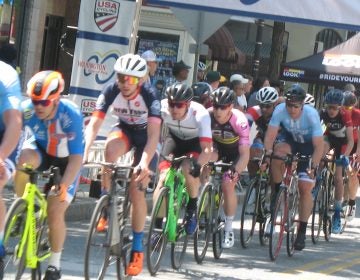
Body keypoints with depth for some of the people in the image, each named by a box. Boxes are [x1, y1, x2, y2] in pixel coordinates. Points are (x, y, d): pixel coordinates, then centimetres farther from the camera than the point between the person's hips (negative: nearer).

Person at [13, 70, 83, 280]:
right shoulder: (27, 109, -27)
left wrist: (63, 186, -40)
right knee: (24, 160, -35)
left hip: (65, 160, -2)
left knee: (55, 214, -11)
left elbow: (76, 157, -31)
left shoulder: (71, 115, -33)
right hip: (40, 150, 2)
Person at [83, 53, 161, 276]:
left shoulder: (149, 95, -31)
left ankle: (138, 248, 0)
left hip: (145, 135, -2)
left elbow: (153, 135, -39)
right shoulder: (111, 91, -25)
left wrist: (144, 162, -54)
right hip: (125, 129, 2)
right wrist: (84, 152, -46)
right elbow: (94, 123, -31)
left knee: (136, 190, -13)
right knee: (111, 147, -35)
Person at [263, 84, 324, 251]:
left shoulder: (311, 114, -30)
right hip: (289, 141, 2)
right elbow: (270, 135, -26)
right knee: (279, 151, -36)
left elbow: (319, 145, -32)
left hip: (308, 147, -2)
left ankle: (302, 232, -3)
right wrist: (268, 153, -44)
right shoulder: (280, 110, -25)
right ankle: (277, 191, -14)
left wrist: (313, 166, -44)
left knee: (305, 188, -12)